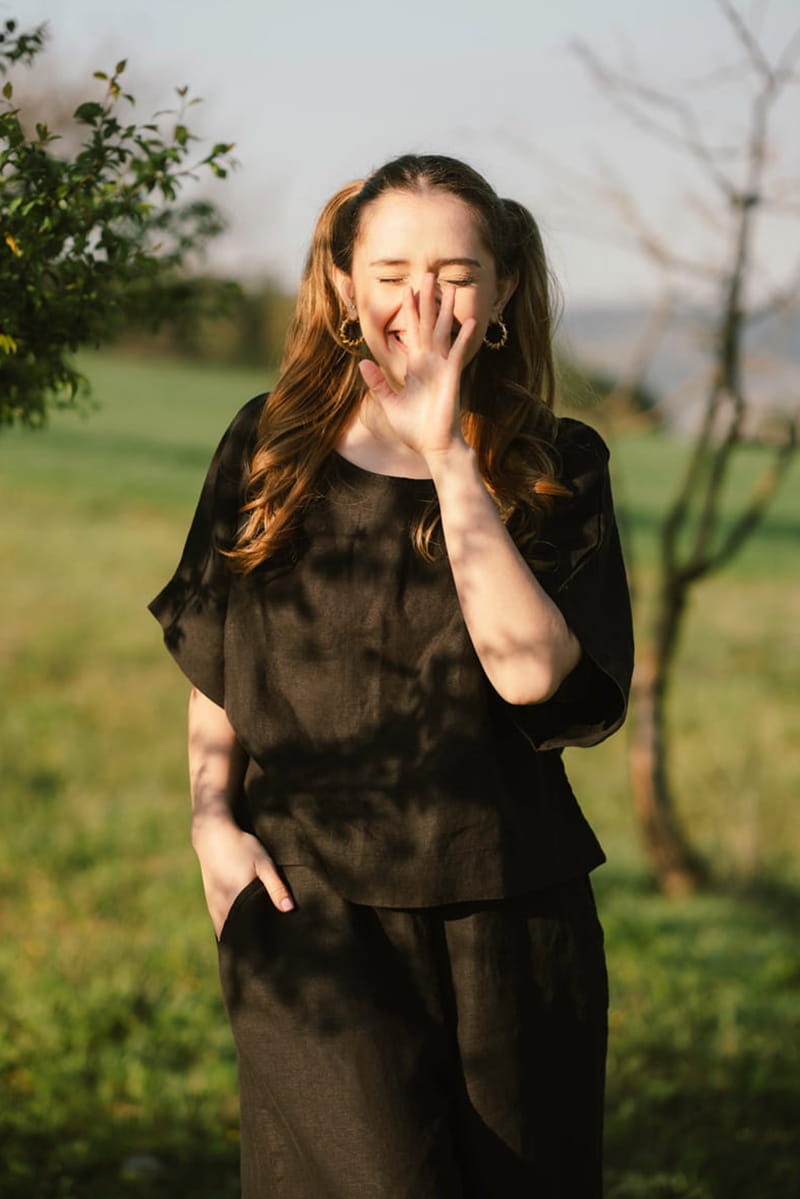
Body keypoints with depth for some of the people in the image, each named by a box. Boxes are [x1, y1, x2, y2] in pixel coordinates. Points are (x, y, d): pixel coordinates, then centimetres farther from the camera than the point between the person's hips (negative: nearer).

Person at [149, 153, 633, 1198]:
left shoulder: (555, 469, 1)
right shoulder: (271, 449, 6)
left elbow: (531, 672, -15)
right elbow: (212, 665, 15)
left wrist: (448, 459, -16)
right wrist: (212, 817, -1)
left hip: (505, 905, 1)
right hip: (310, 901, -1)